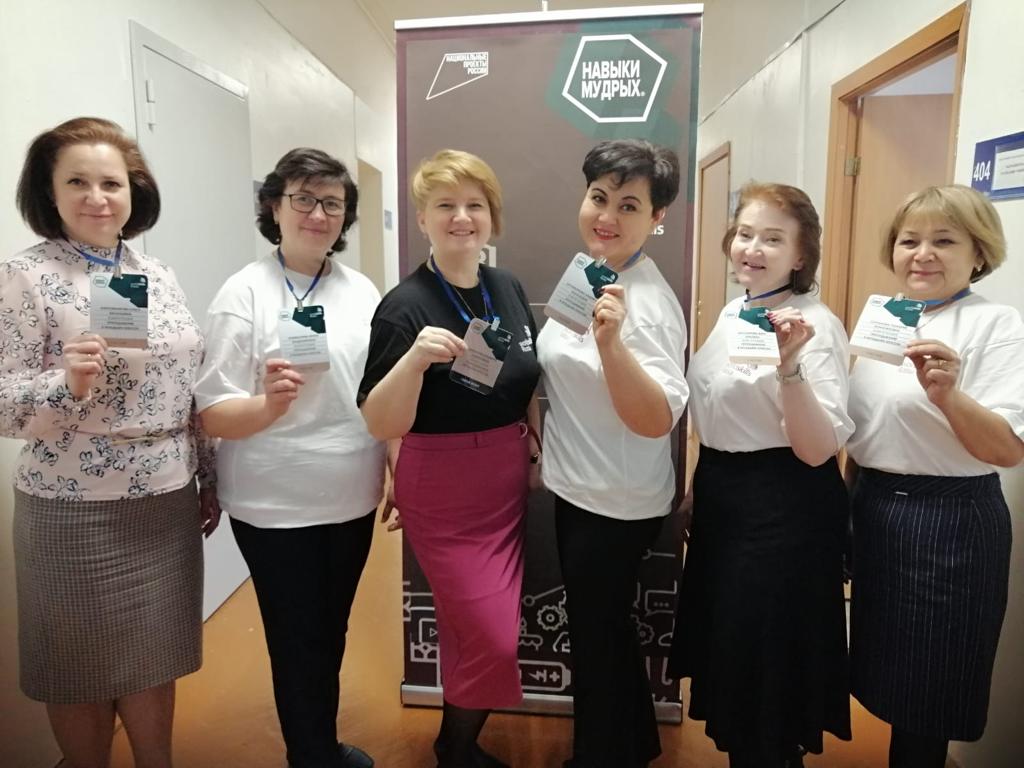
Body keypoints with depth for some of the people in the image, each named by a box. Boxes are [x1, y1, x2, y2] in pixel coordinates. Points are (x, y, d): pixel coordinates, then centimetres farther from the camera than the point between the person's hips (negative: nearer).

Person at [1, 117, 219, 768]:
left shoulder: (159, 274, 6)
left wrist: (209, 480, 10)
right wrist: (68, 382, -31)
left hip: (166, 501, 4)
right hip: (76, 511, -4)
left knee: (156, 658, 18)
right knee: (84, 670, 14)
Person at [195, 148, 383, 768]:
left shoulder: (362, 289, 2)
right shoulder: (245, 292, -11)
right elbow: (214, 415, -12)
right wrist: (271, 402, -31)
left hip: (352, 498, 5)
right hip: (276, 506, -4)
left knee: (332, 634, 21)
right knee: (299, 642, 9)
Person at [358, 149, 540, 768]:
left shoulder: (510, 289, 1)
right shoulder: (405, 306, -16)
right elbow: (382, 425, -20)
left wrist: (537, 450, 9)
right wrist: (413, 359, -35)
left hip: (509, 484, 6)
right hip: (444, 491, -5)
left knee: (472, 634, 18)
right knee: (493, 642, 1)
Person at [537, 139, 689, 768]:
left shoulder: (646, 303, -23)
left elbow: (656, 422, -32)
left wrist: (610, 341, -44)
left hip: (616, 504, -9)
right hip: (581, 490, 9)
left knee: (596, 639, 12)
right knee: (605, 628, 26)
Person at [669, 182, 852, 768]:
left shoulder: (815, 325, -17)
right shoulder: (732, 313, 6)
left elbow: (816, 451, -24)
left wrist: (789, 365, -37)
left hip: (784, 507, -8)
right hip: (722, 496, 8)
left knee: (766, 665, 10)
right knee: (726, 645, 24)